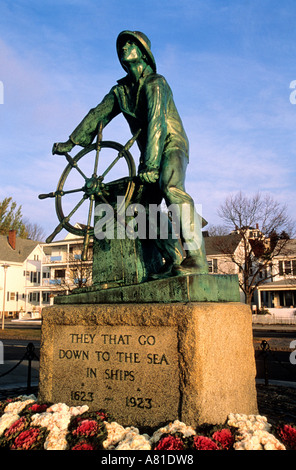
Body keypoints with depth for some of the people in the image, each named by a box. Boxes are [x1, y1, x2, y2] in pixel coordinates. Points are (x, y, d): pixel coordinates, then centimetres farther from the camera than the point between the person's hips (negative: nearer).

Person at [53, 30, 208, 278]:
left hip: (171, 145, -7)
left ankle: (196, 258, -40)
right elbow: (99, 114, 17)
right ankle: (173, 261, -1)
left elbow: (156, 122, -24)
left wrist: (150, 164, -34)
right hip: (149, 152, 8)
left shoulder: (155, 83, -11)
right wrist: (71, 142, 15)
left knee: (171, 187, -34)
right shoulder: (121, 89, 12)